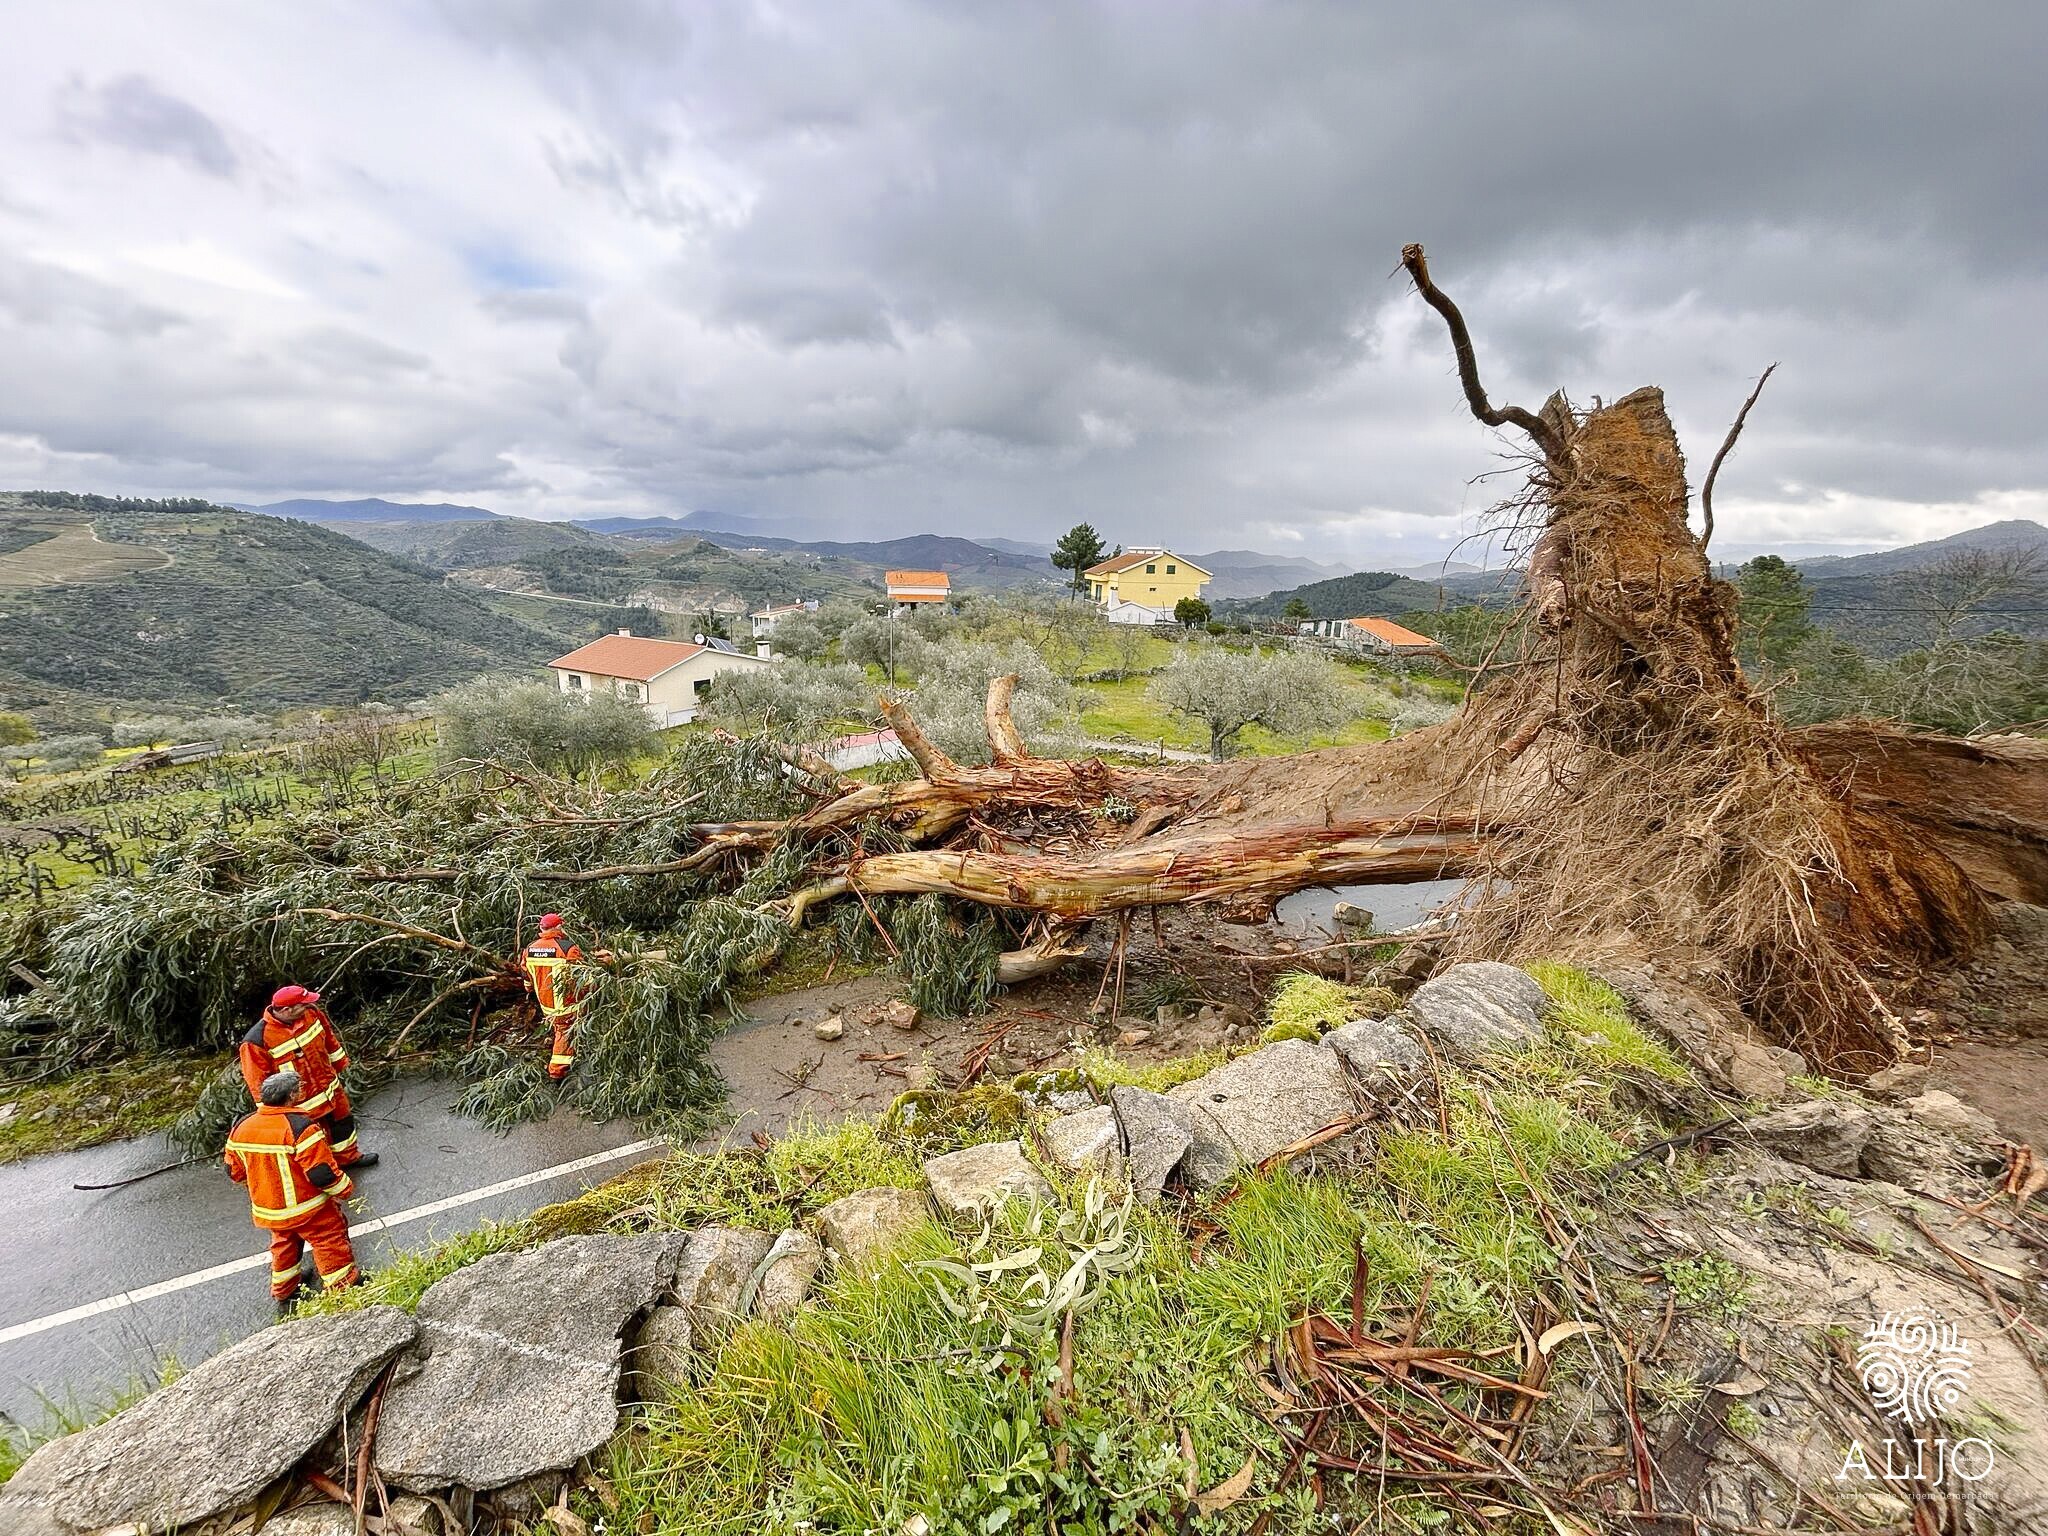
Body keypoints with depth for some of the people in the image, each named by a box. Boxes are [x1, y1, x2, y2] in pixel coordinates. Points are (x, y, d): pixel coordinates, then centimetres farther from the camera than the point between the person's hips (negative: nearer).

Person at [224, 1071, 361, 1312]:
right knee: (330, 1243, 10)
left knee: (284, 1246, 28)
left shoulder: (241, 1127, -6)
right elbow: (323, 1173, -26)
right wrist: (344, 1188, -7)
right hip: (307, 1208, -7)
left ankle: (283, 1295, 43)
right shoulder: (301, 1127, -28)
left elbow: (235, 1171, 9)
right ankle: (344, 1288, 20)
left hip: (267, 1209, 7)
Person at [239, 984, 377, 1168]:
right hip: (301, 1106, -6)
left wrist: (340, 1063, 17)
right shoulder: (257, 1041, -28)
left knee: (343, 1121, 26)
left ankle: (349, 1156, 50)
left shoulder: (311, 1013, -13)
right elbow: (257, 1081, -17)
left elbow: (329, 1039, 6)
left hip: (331, 1088, 6)